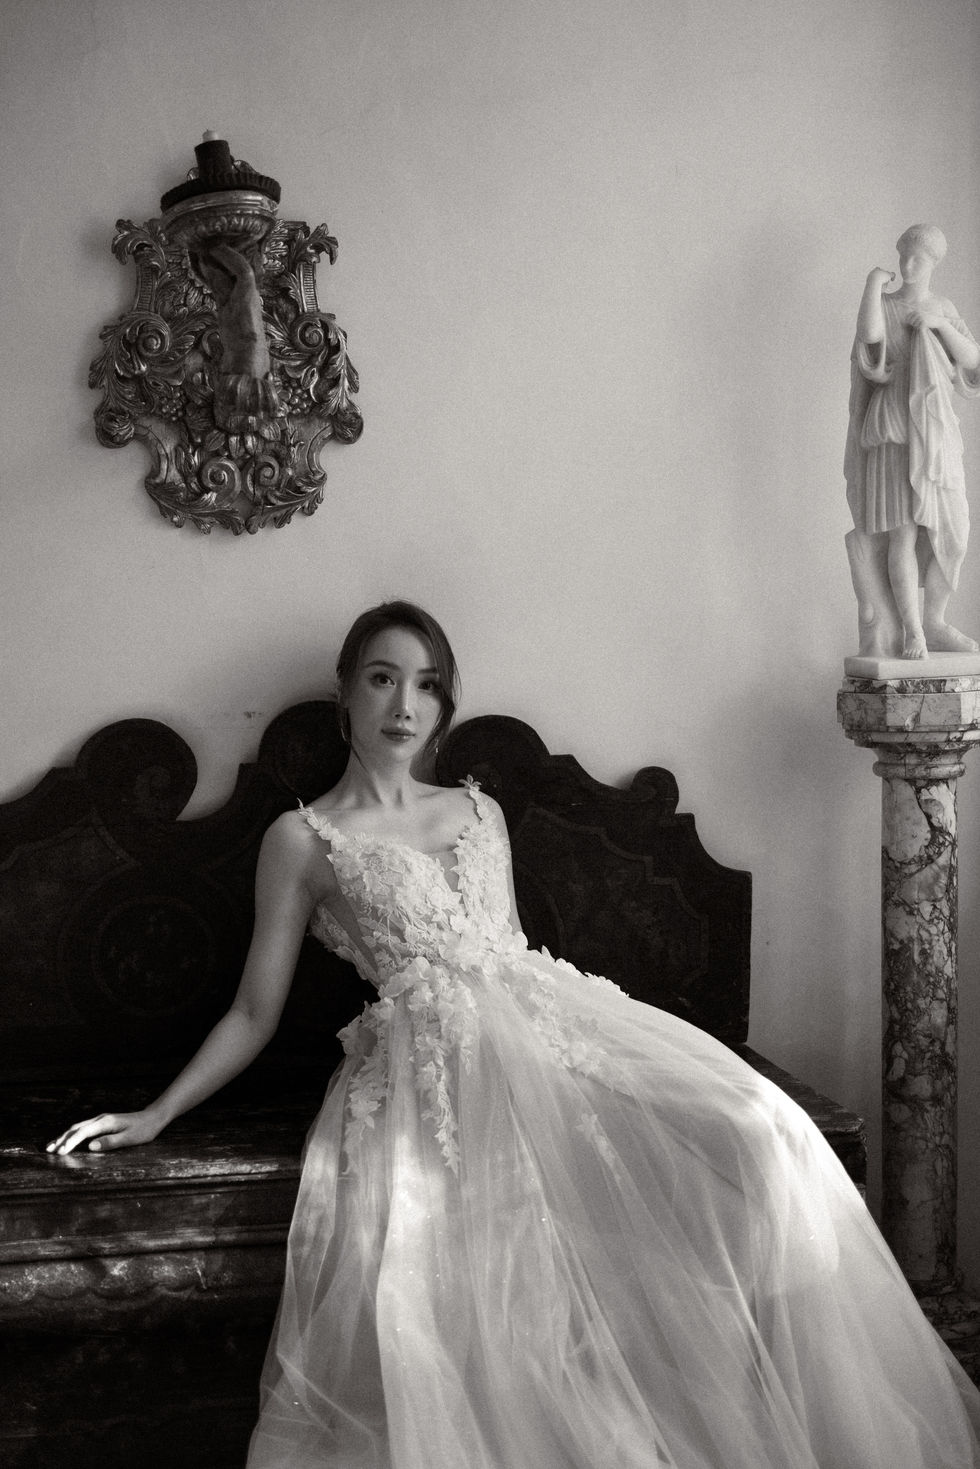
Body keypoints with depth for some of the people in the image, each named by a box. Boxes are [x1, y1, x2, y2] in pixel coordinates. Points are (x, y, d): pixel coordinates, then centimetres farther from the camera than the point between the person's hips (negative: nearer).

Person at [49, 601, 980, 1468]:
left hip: (544, 1017, 5)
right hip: (436, 1060, -4)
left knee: (755, 1133, -20)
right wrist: (153, 1116, 7)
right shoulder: (302, 839, 9)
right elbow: (256, 1012, 12)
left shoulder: (480, 812, 22)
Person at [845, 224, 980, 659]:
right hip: (894, 432, -4)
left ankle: (934, 622, 13)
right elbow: (869, 334, -24)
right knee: (903, 532, -13)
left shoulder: (943, 310, 14)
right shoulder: (882, 306, 1)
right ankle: (911, 631, -9)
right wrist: (874, 280, -11)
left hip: (937, 434, 5)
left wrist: (941, 325, -11)